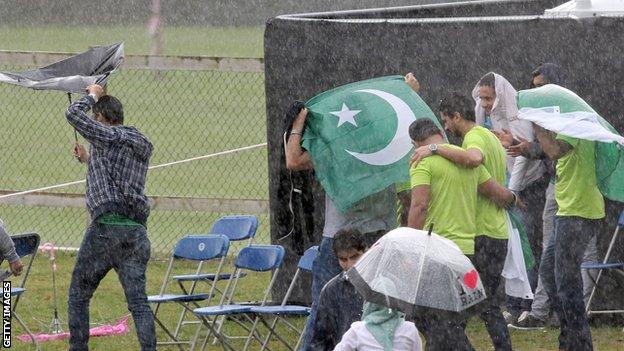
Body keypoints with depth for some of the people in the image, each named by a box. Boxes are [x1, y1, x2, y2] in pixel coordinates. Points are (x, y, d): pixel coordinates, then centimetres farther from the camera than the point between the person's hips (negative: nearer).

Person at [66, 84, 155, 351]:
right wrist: (89, 160, 39)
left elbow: (73, 114, -4)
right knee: (138, 300, -2)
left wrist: (92, 96, 13)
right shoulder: (143, 146, 20)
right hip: (137, 231, 6)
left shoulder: (109, 137, -3)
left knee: (79, 293, 10)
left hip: (106, 227, -6)